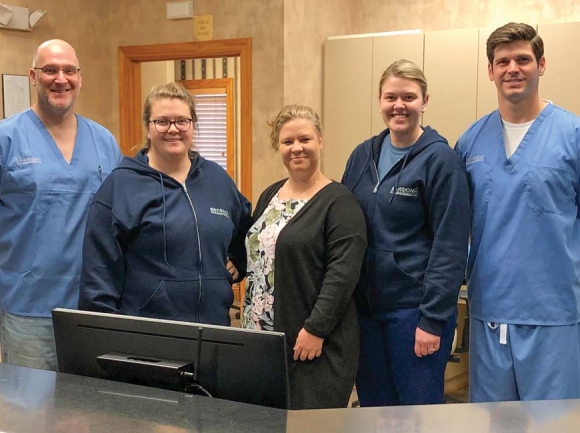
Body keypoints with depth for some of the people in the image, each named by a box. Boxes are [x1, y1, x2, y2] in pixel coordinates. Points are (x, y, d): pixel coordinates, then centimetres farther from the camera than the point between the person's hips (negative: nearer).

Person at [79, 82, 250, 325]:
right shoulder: (120, 185, -5)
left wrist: (238, 262, 12)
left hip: (214, 327, 4)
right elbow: (99, 272, -7)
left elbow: (247, 230, 26)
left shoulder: (217, 179, 9)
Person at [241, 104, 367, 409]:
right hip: (262, 339, 7)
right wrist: (248, 322, 12)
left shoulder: (338, 201, -9)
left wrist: (316, 329, -20)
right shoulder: (269, 196, 14)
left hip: (316, 342, -7)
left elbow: (343, 272, -16)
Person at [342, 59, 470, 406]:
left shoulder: (440, 159, -9)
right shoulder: (363, 156, 7)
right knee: (373, 406, 15)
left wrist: (434, 320, -15)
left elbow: (450, 247, -12)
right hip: (365, 306, 5)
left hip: (415, 309, -5)